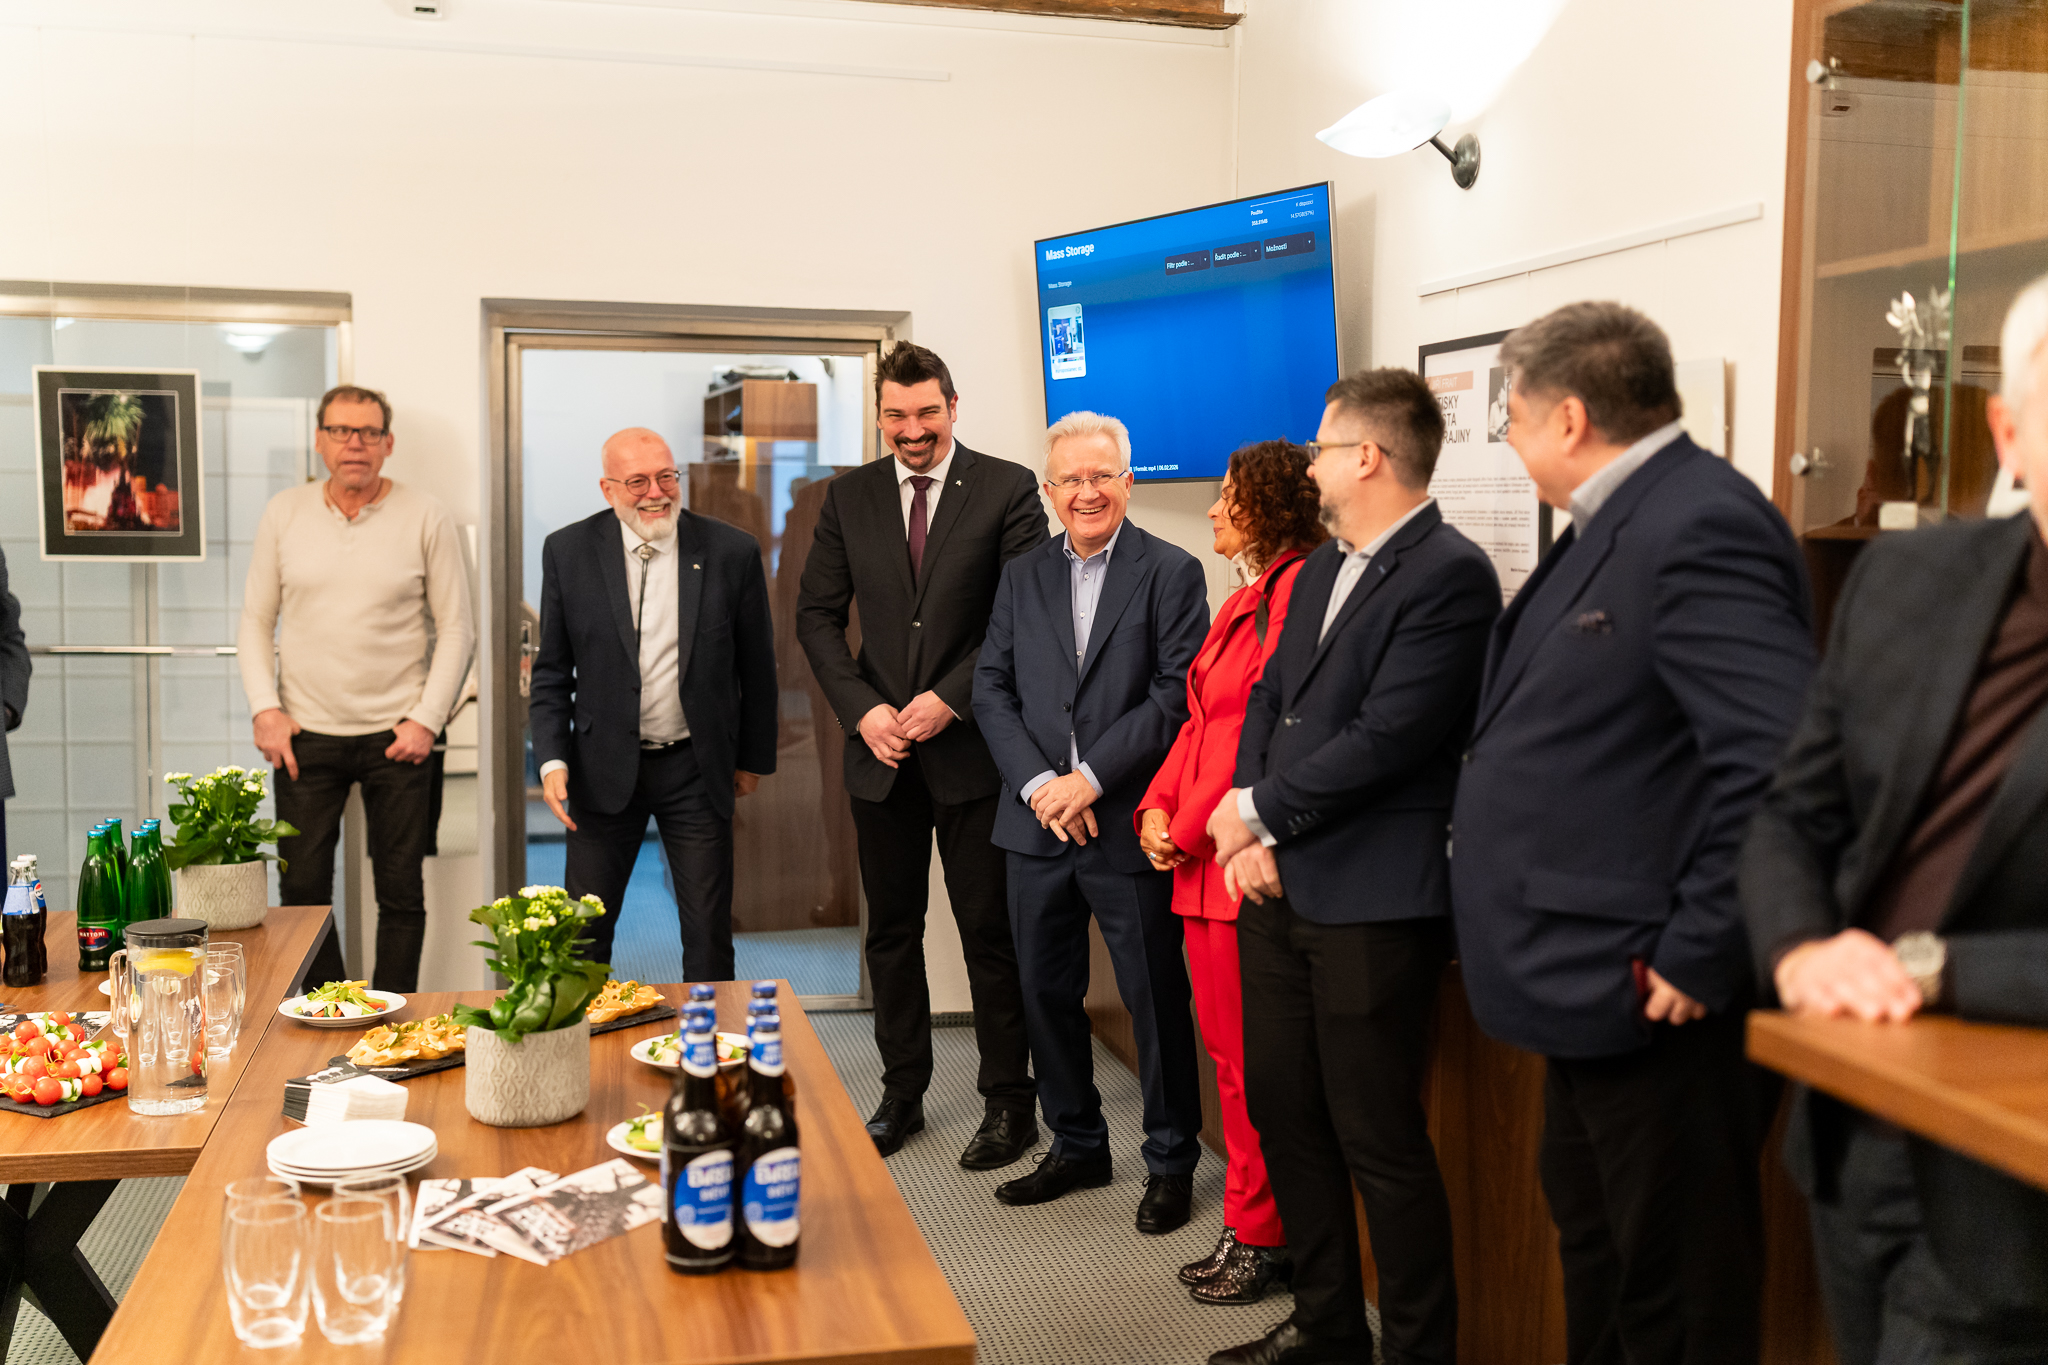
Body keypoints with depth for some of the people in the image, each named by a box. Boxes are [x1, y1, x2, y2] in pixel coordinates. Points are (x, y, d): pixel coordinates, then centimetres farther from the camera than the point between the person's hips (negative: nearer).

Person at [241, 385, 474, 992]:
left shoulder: (426, 518, -1)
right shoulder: (284, 514, 6)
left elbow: (457, 629, 0)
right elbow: (255, 622, 10)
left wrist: (427, 718, -8)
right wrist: (265, 709, -2)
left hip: (396, 736, -2)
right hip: (304, 735, 2)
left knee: (400, 892, 4)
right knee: (302, 890, 4)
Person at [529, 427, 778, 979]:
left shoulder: (733, 551, -4)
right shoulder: (568, 551, -2)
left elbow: (756, 667, 5)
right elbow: (551, 670, 4)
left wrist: (753, 758, 10)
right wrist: (552, 760, -6)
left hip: (698, 770, 0)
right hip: (604, 769, 1)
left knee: (709, 936, 6)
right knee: (582, 936, 7)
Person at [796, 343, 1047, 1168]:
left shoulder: (1006, 488, -3)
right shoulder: (848, 498, 8)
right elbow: (817, 614, 8)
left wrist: (952, 698, -14)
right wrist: (862, 708, -6)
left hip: (972, 746, -3)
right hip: (881, 750, 4)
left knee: (989, 930, 3)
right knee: (891, 931, 12)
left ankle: (1008, 1102, 16)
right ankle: (902, 1093, 26)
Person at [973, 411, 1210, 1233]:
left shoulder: (1171, 573, -4)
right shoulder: (1022, 578, 10)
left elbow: (1177, 696, -11)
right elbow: (992, 690, 5)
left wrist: (1090, 779, -16)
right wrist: (1037, 783, -9)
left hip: (1128, 826, -5)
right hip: (1038, 825, 5)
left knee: (1156, 1001, 5)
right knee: (1047, 996, 14)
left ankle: (1171, 1160, 22)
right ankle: (1077, 1147, 31)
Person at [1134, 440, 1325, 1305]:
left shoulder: (1297, 590, -12)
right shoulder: (1245, 600, 19)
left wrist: (1193, 829, -11)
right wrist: (1157, 810, 7)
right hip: (1201, 863, 10)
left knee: (1253, 1061, -1)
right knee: (1228, 1050, 14)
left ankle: (1260, 1237, 12)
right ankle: (1251, 1229, 24)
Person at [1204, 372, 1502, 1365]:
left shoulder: (1450, 576, -13)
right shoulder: (1322, 570, 16)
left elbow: (1384, 739, -20)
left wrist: (1258, 812, -10)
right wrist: (1252, 835, -1)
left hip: (1371, 901, -9)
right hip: (1279, 888, 9)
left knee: (1379, 1143, 0)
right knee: (1283, 1114, 16)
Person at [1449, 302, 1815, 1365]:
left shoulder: (1700, 528, -21)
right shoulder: (1615, 524, 12)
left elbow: (1782, 763, -30)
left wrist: (1698, 957, -24)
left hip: (1653, 1004, -10)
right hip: (1598, 991, 11)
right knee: (1592, 1249, 25)